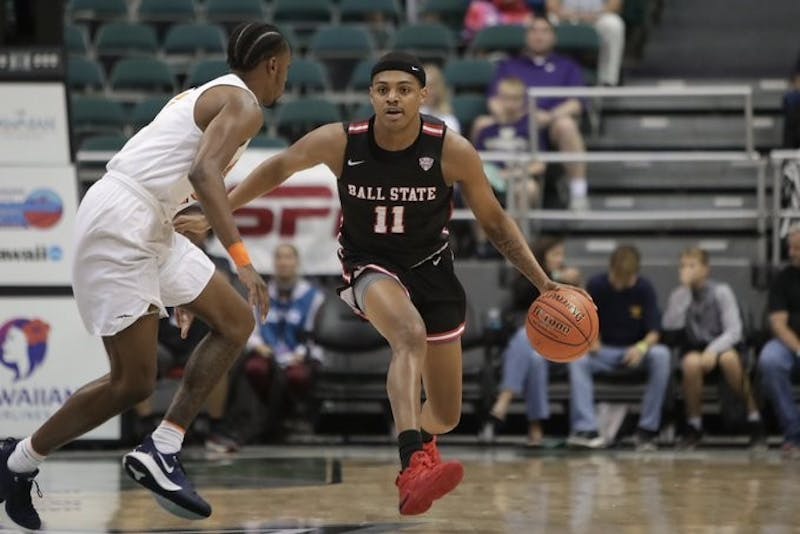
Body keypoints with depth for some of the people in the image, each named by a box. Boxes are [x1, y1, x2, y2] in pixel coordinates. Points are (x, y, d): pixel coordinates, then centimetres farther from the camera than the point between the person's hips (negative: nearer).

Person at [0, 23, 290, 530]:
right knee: (133, 384, -7)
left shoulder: (209, 95, 24)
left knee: (236, 323, 9)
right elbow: (203, 171, -23)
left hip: (148, 228, 10)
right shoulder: (244, 106, -6)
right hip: (120, 224, -10)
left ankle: (161, 451, 7)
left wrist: (182, 286, 34)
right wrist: (242, 260, -28)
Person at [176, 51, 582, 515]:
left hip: (432, 268, 2)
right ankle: (413, 467, -48)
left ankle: (419, 441, 48)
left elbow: (494, 222, -5)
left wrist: (542, 281, -10)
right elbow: (279, 168, 0)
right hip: (371, 265, -2)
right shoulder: (340, 143, -20)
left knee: (446, 416, 9)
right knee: (411, 335, -38)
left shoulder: (452, 151, -19)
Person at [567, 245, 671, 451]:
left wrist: (643, 346, -35)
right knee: (578, 358, -32)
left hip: (636, 351, 0)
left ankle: (648, 429, -27)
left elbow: (654, 332, -12)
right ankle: (585, 429, -40)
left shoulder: (644, 289, -9)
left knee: (661, 355, -33)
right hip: (604, 351, 1)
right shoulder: (596, 285, -7)